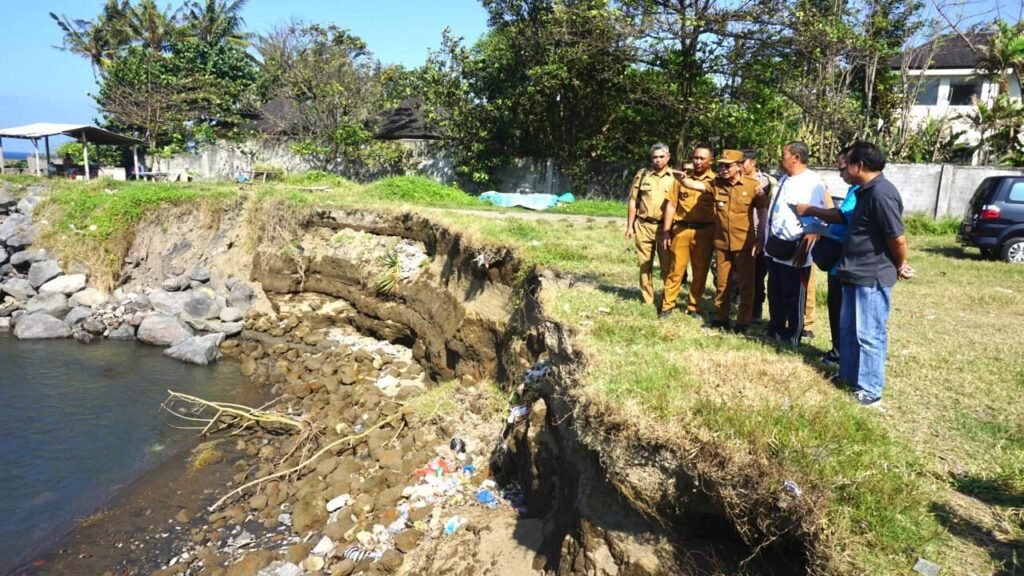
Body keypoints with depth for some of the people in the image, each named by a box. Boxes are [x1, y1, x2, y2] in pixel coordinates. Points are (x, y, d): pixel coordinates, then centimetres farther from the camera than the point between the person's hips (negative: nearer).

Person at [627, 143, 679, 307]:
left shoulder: (675, 177, 2)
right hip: (643, 226, 1)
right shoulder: (642, 175, 5)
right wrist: (629, 226, 3)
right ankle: (647, 300, 16)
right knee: (645, 265, 7)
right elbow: (633, 202, 7)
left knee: (668, 266, 2)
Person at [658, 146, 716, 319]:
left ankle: (693, 307, 19)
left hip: (704, 231, 0)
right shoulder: (682, 177, 6)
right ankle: (667, 306, 11)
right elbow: (671, 205, 6)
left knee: (700, 272, 7)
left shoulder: (715, 181, 2)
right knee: (676, 270, 3)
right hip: (681, 229, 0)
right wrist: (666, 231, 1)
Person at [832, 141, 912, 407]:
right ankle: (849, 376, 33)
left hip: (872, 278, -10)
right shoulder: (865, 191, 11)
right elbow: (843, 217, 28)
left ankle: (870, 390, 10)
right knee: (848, 329, 19)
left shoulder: (881, 193, -22)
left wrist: (900, 267, -5)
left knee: (868, 335, -1)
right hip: (856, 275, 10)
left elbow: (897, 238, -20)